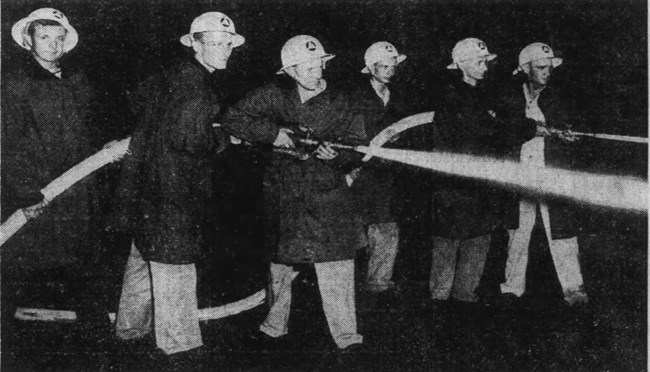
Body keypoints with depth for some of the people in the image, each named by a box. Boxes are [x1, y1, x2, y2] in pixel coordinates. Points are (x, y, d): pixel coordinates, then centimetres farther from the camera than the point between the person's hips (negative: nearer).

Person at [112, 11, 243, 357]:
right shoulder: (194, 83, -19)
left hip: (149, 183, 10)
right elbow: (189, 139, -25)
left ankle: (130, 326, 36)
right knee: (173, 263, 0)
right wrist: (220, 139, -8)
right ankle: (180, 342, 12)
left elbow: (140, 100, 24)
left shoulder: (173, 75, 11)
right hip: (174, 189, -10)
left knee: (145, 256, 21)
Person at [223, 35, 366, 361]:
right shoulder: (274, 95, -1)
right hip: (283, 198, 1)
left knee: (336, 269, -6)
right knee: (281, 264, 15)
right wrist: (272, 132, -13)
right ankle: (274, 327, 36)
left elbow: (357, 148, 2)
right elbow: (233, 120, -2)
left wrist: (335, 154, -20)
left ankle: (346, 337, 7)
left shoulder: (338, 103, 1)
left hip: (328, 198, -1)